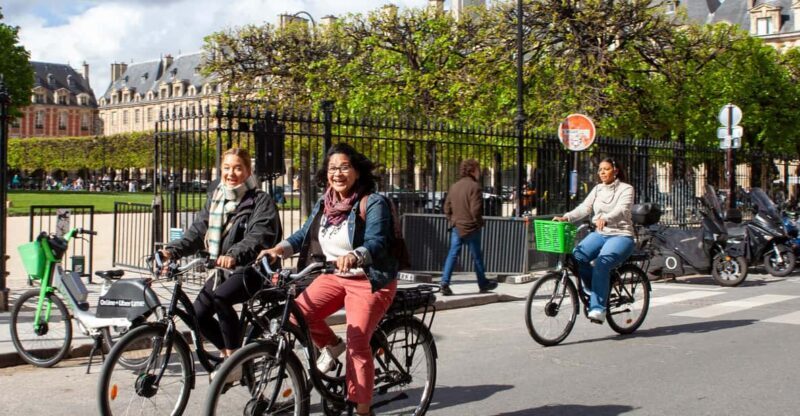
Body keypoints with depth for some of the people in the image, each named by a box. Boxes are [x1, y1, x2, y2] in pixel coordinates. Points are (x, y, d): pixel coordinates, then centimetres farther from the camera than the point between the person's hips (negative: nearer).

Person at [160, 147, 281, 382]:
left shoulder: (260, 201, -9)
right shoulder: (215, 197, 11)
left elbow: (258, 238, -24)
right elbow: (198, 231, 5)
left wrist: (234, 256, -43)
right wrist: (173, 250, -13)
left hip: (251, 270, -7)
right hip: (222, 270, 7)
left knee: (220, 297, -31)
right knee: (198, 313, -6)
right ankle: (228, 353, 21)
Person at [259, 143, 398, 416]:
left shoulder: (373, 203, -14)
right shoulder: (324, 204, 6)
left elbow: (375, 243, -26)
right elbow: (304, 235, 2)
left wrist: (353, 256, -47)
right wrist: (280, 249, -17)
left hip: (368, 281, -6)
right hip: (334, 276, 6)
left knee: (357, 344, -14)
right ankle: (331, 345, 15)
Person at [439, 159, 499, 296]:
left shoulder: (454, 186, 8)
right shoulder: (474, 186, -14)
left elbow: (447, 207, 10)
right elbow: (475, 209, -20)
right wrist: (479, 222, -5)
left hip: (456, 227, 5)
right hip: (471, 228, -5)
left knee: (452, 254, 3)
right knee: (477, 256, 9)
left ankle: (445, 282, -8)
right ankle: (483, 284, 23)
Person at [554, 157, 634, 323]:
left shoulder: (626, 189, -2)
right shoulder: (597, 189, 13)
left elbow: (621, 210, -21)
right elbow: (584, 208, 0)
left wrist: (605, 219, -42)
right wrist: (565, 218, -18)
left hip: (621, 235, -5)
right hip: (599, 234, 5)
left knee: (601, 263, -32)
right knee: (577, 256, -22)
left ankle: (598, 308, -29)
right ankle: (595, 291, 0)